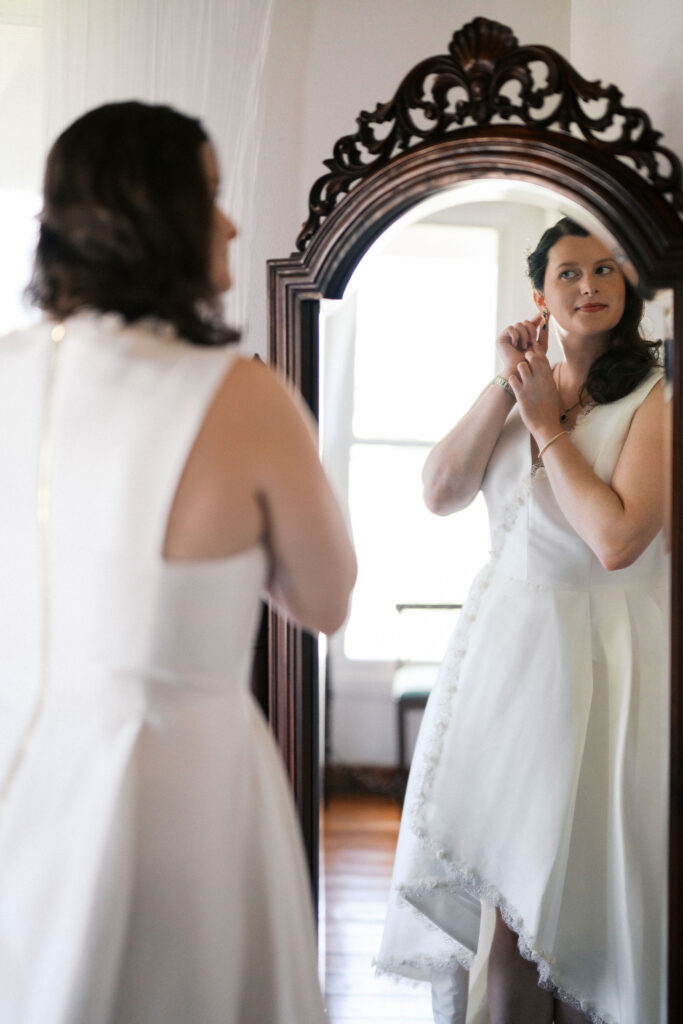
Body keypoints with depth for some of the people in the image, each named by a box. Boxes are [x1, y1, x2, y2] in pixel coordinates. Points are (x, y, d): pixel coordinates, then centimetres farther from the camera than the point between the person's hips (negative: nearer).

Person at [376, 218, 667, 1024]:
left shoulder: (652, 400, -7)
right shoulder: (520, 391, 12)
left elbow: (617, 539, -20)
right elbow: (440, 492, 0)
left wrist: (546, 421, -11)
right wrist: (505, 389, -6)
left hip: (600, 655, -5)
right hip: (502, 647, 5)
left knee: (575, 888, 4)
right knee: (496, 887, 7)